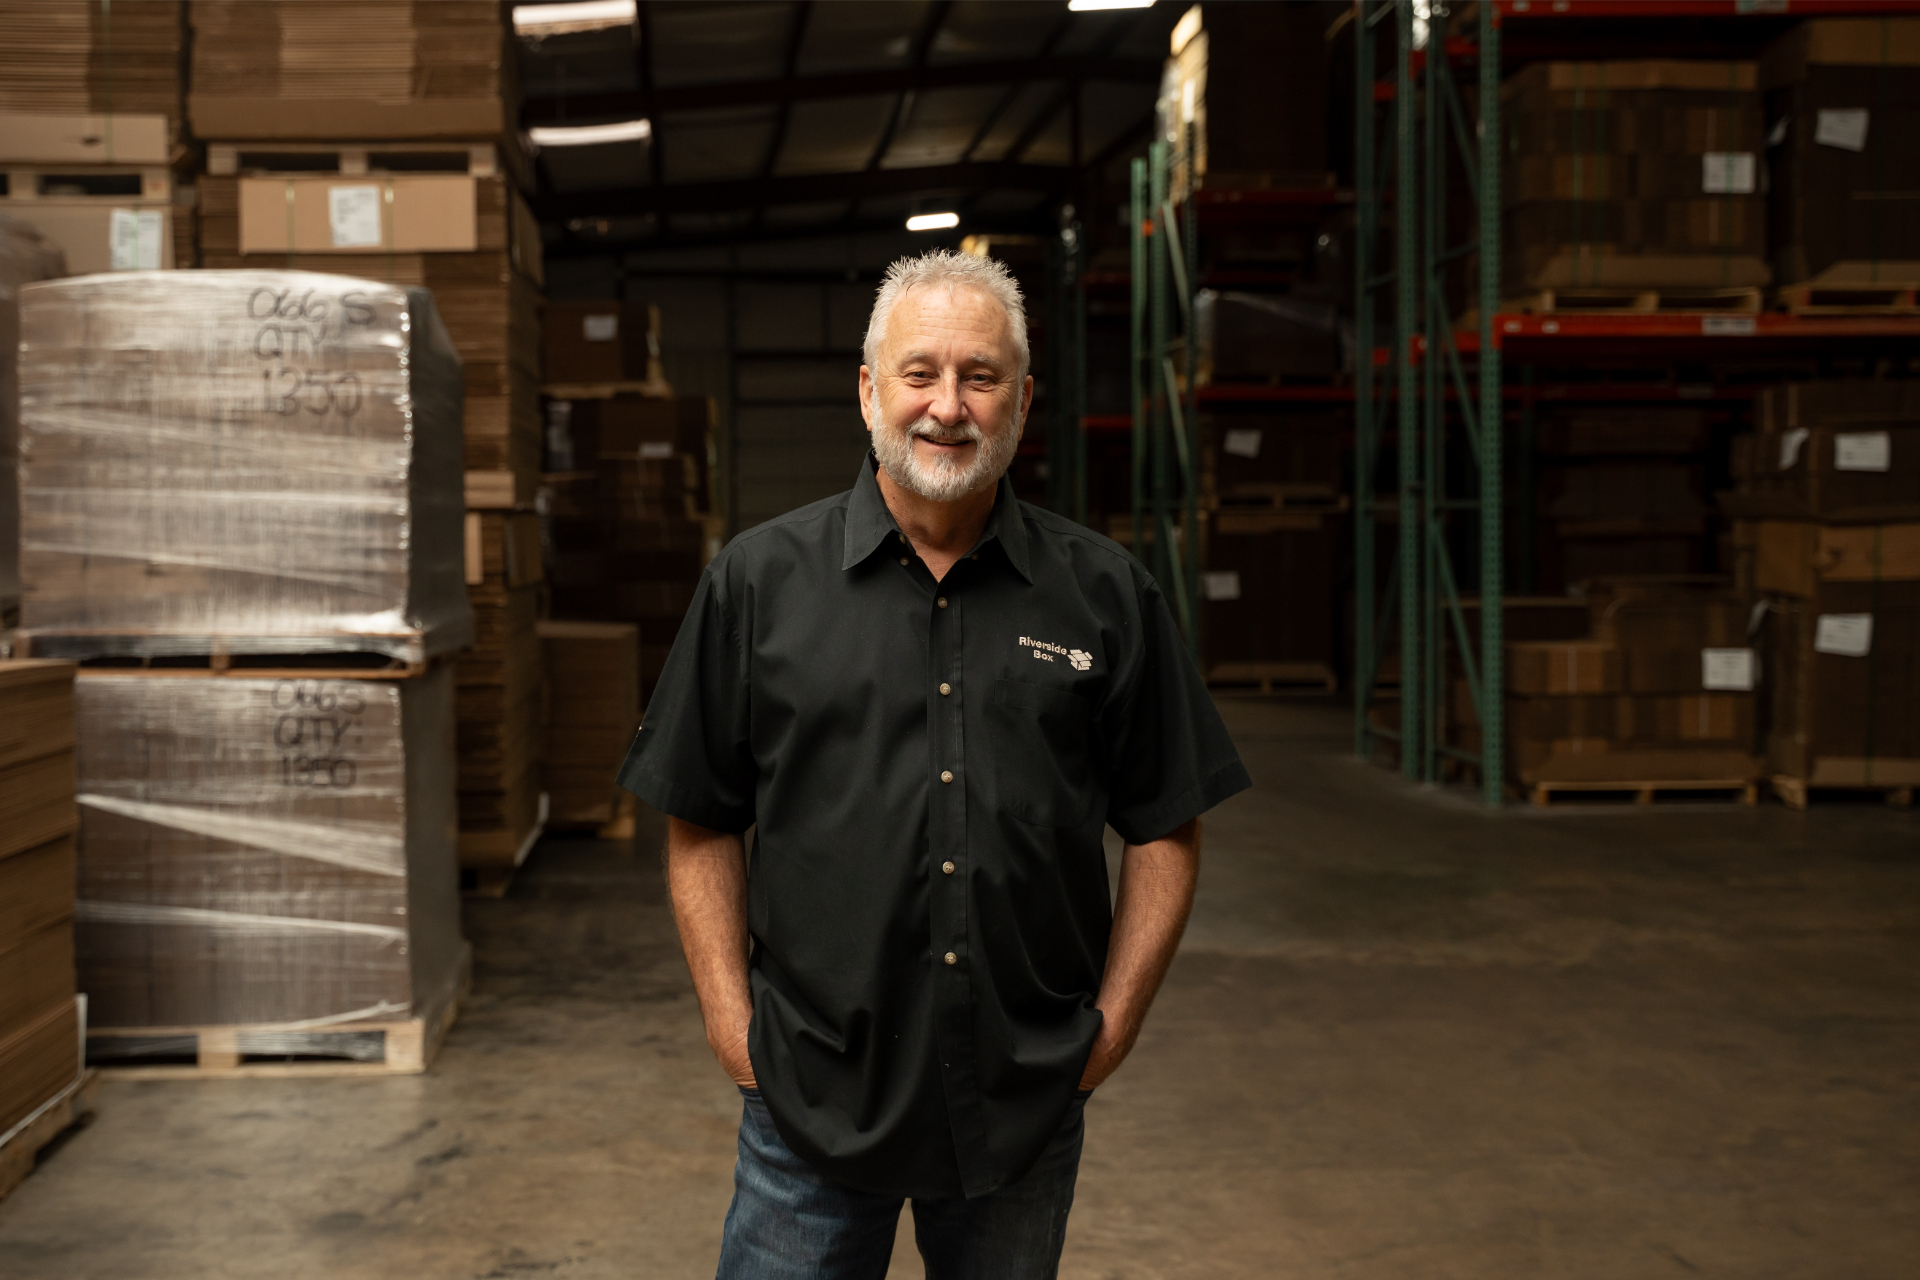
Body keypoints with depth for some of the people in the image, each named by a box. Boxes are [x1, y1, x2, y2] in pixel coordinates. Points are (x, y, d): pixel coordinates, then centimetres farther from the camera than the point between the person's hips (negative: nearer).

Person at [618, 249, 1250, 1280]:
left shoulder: (1105, 595, 2)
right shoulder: (760, 581, 1)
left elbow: (1164, 828, 6)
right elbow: (701, 823, 4)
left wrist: (1114, 1021, 0)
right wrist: (731, 1020, -2)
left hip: (1028, 1108, 1)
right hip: (810, 1105, -1)